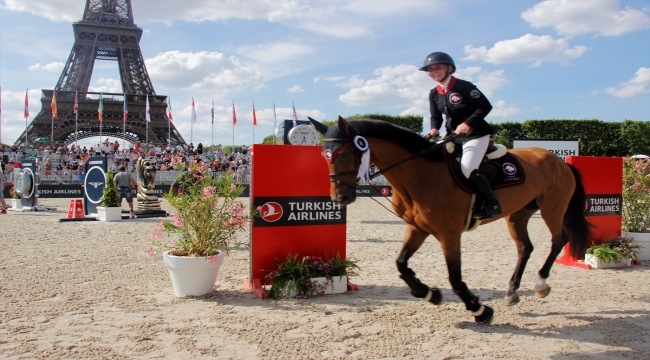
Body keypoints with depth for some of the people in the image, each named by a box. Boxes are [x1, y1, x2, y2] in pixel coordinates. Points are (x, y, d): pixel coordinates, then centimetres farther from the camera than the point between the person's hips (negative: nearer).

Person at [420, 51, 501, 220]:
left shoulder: (464, 86, -12)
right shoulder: (434, 94, 7)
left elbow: (485, 106, -15)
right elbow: (436, 116, 12)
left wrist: (467, 124, -25)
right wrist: (434, 129, -10)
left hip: (475, 135, -8)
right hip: (453, 136, 8)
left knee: (468, 169, -25)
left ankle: (493, 204, -9)